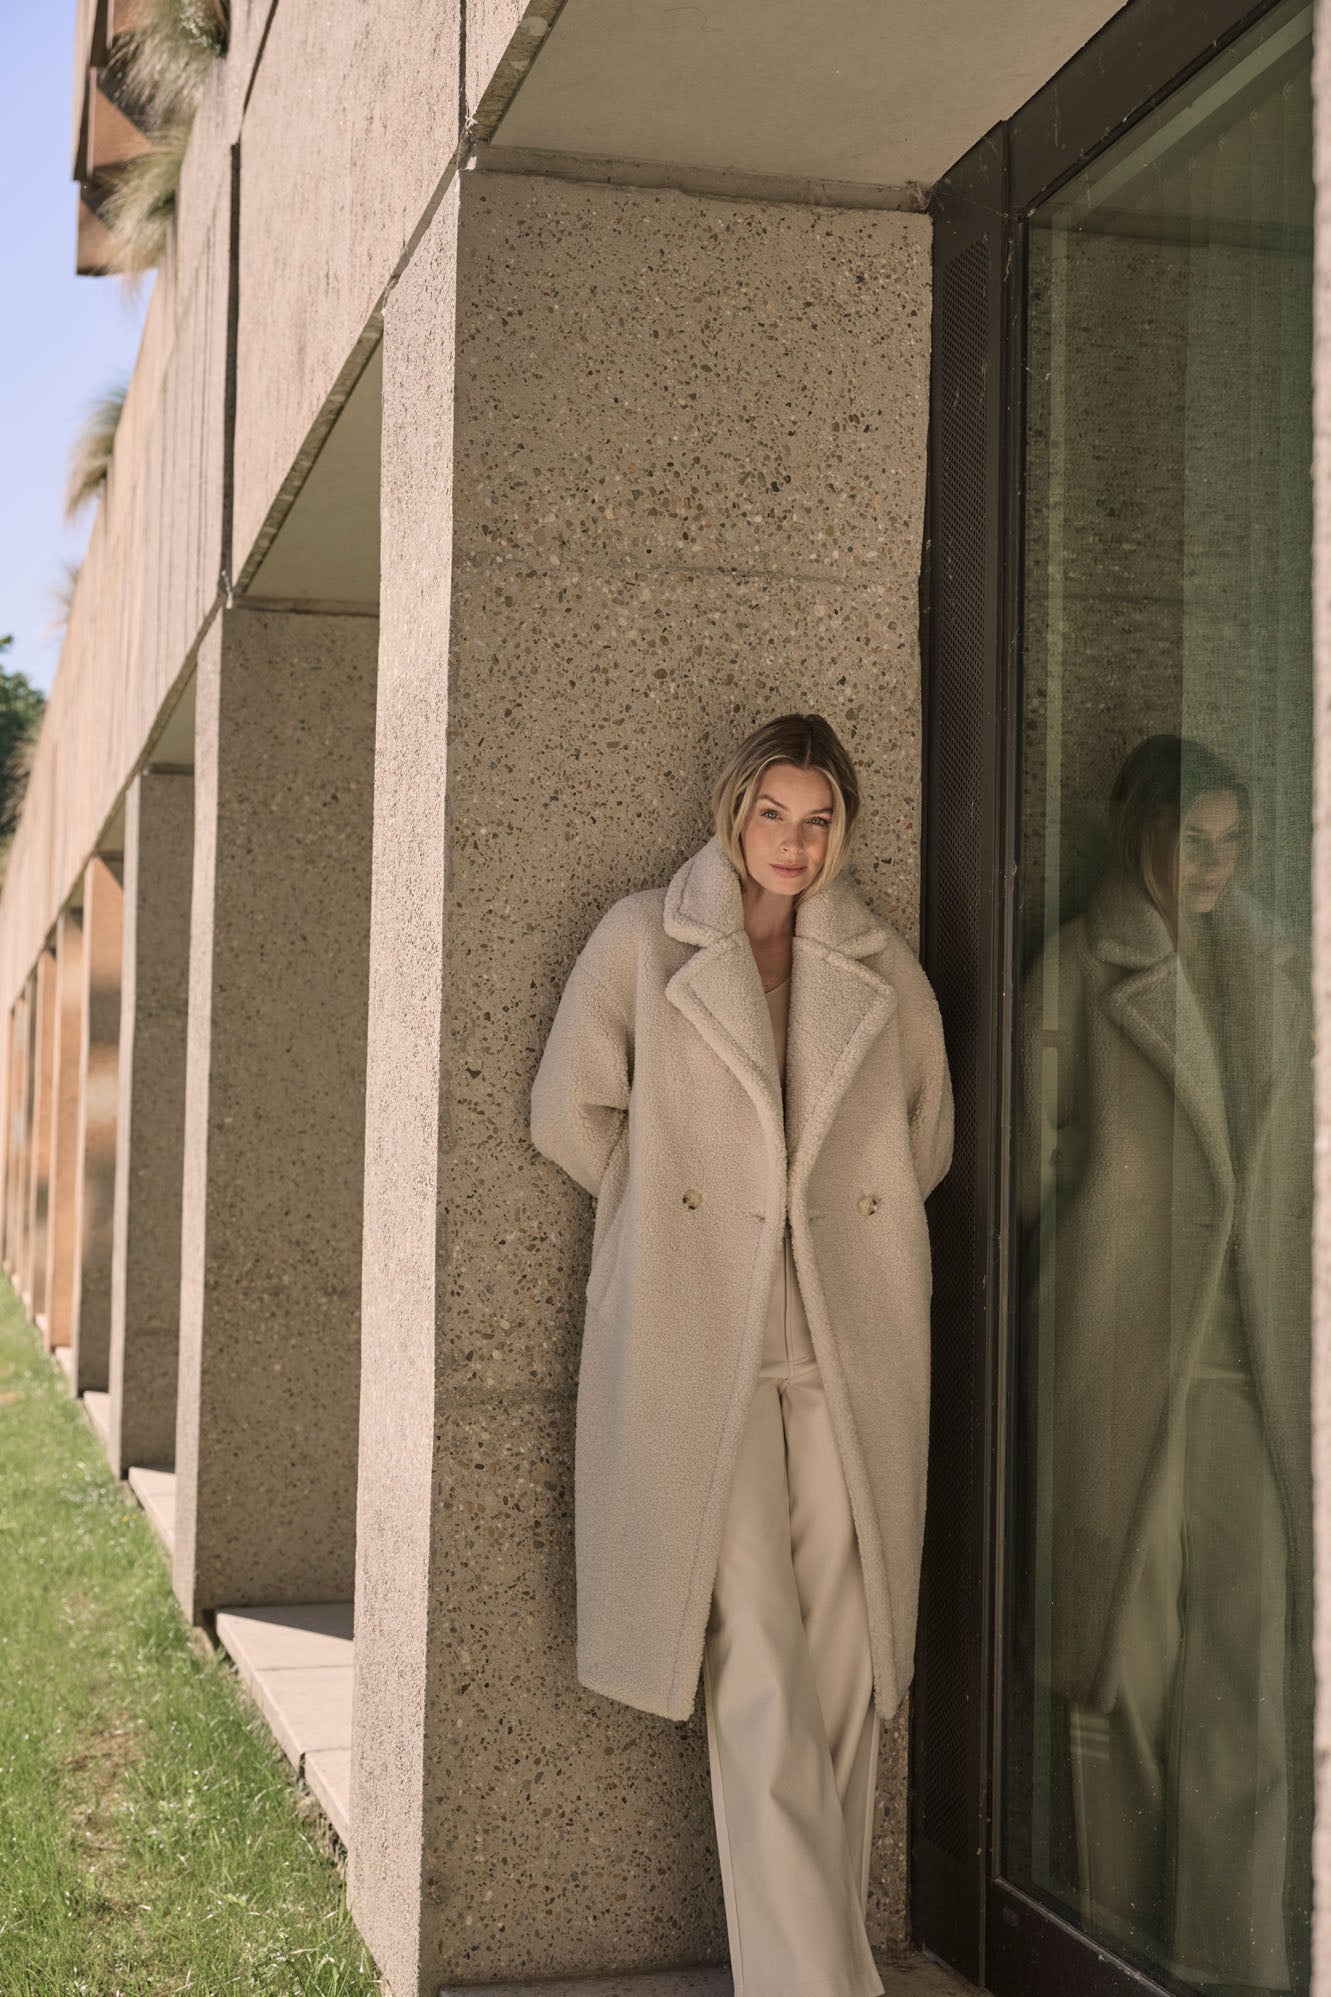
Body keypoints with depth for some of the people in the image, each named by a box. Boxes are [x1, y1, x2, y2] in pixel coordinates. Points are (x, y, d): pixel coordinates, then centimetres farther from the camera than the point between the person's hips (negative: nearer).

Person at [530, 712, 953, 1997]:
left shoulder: (882, 970, 11)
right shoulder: (642, 942, 3)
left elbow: (928, 1138, 23)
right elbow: (570, 1111, 7)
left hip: (849, 1346, 3)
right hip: (700, 1339, -3)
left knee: (841, 1670, 4)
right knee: (757, 1671, -9)